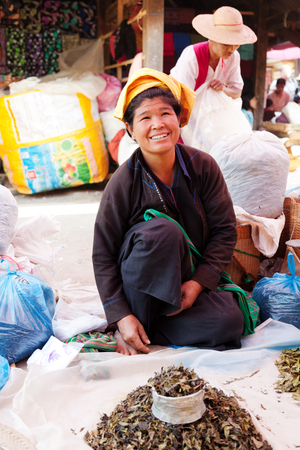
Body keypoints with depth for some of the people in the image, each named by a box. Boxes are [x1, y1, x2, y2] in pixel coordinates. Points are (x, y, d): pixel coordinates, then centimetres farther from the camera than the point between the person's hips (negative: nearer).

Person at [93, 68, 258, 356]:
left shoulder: (203, 167, -9)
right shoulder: (123, 183, -16)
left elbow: (225, 230, -5)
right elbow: (103, 256, -12)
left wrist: (198, 282, -15)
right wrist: (122, 316, -20)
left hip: (190, 279, 3)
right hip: (140, 284, -2)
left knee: (229, 322, -26)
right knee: (162, 230, -33)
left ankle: (147, 332, -8)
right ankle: (140, 321, -18)